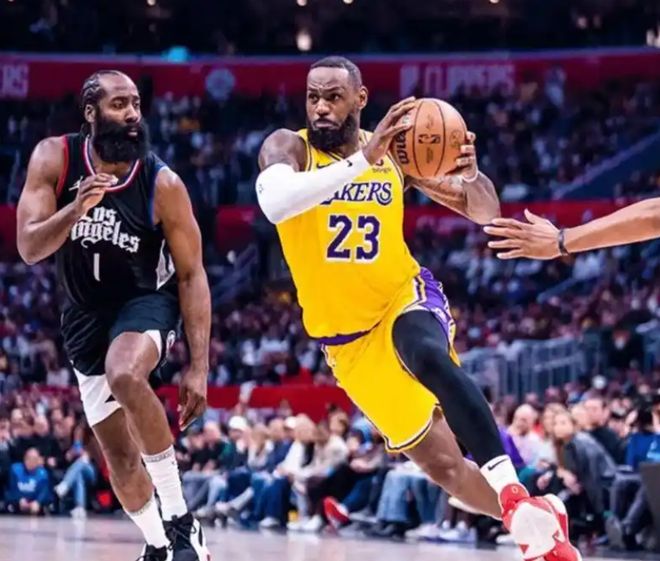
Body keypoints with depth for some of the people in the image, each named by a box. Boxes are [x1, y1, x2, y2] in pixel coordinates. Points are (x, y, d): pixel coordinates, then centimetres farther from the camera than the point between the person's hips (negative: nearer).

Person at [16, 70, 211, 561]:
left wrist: (199, 367, -20)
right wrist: (77, 207, -37)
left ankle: (179, 517, -24)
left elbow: (192, 275, -15)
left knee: (126, 377, -36)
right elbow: (29, 249, -17)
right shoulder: (54, 158, -15)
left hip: (147, 300, -4)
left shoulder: (163, 184, -20)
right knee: (118, 450, 7)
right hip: (85, 313, 4)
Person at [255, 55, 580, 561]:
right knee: (440, 462, 1)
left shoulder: (396, 151, -4)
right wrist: (362, 160, -42)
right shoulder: (290, 148, -11)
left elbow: (486, 214, 1)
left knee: (428, 356, -37)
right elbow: (275, 203, -35)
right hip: (347, 337, 1)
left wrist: (471, 177, -22)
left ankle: (514, 495, -38)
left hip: (406, 298, -1)